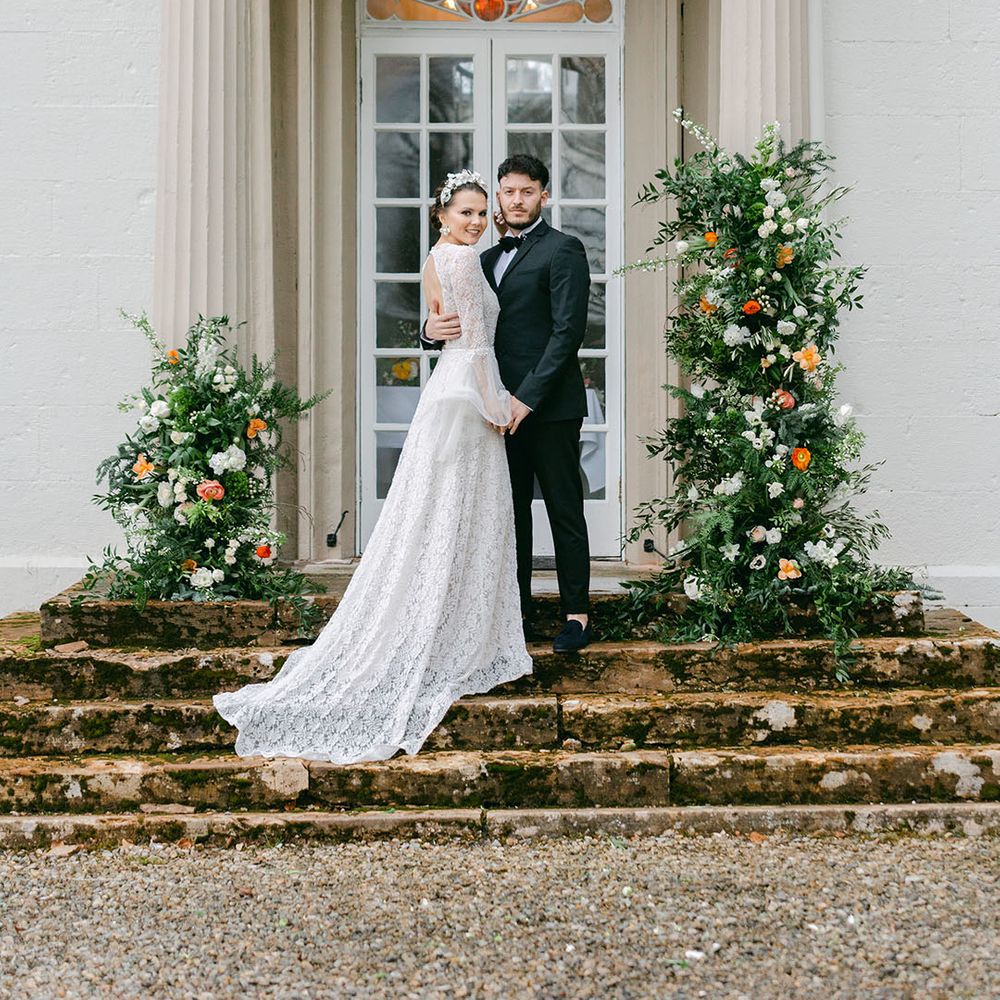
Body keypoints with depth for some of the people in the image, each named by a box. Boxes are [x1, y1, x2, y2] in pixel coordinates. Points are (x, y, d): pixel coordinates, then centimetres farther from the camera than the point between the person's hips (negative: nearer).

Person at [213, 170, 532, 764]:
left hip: (450, 395, 9)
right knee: (454, 528, -3)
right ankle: (444, 657, 4)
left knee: (437, 529, 11)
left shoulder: (441, 257, 14)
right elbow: (476, 343, -16)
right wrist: (497, 409, -13)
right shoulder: (462, 259, -14)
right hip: (468, 402, -9)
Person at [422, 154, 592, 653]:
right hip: (506, 406, 7)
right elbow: (463, 322, 18)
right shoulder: (489, 258, 18)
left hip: (550, 406, -7)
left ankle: (576, 615, 8)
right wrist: (433, 330, -7)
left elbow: (568, 329, -14)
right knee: (511, 513, 11)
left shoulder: (562, 250, -5)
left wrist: (528, 397, -19)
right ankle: (518, 612, 19)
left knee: (564, 513, 1)